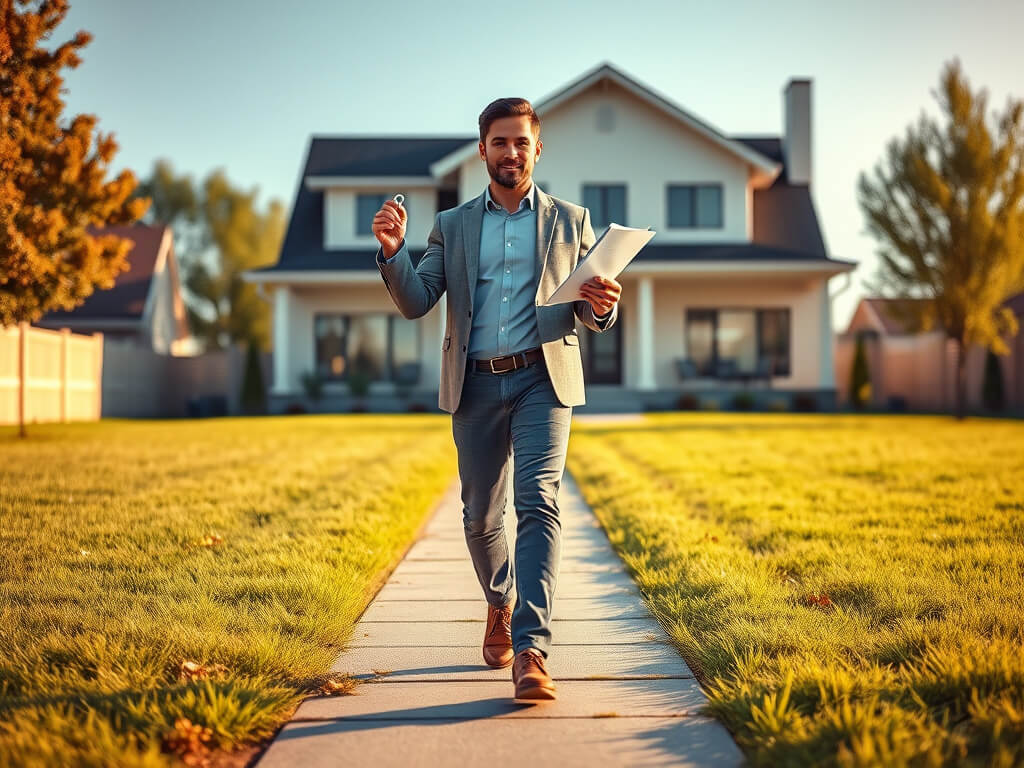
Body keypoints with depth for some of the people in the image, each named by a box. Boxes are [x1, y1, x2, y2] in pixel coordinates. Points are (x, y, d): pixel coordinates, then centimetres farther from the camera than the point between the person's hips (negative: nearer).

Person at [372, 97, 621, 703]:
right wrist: (393, 250, -15)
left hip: (543, 379, -2)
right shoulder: (452, 227, 14)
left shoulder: (571, 220, 11)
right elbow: (415, 303, 3)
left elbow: (597, 313, 11)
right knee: (481, 517, 10)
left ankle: (532, 652, -24)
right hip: (476, 385, 2)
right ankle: (501, 605, 39)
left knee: (538, 503, -18)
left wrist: (601, 306, -14)